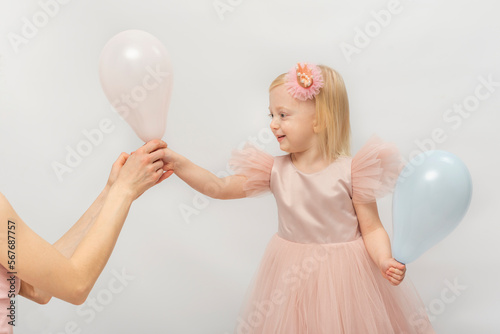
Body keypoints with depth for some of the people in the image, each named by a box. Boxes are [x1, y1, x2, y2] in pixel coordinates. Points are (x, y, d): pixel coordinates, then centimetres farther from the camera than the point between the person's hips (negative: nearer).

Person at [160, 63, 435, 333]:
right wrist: (177, 163, -13)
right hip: (292, 277, 3)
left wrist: (385, 260, -29)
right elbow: (220, 188, -4)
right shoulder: (275, 170, -5)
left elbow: (372, 229, -10)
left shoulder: (350, 171, -14)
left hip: (344, 277, -2)